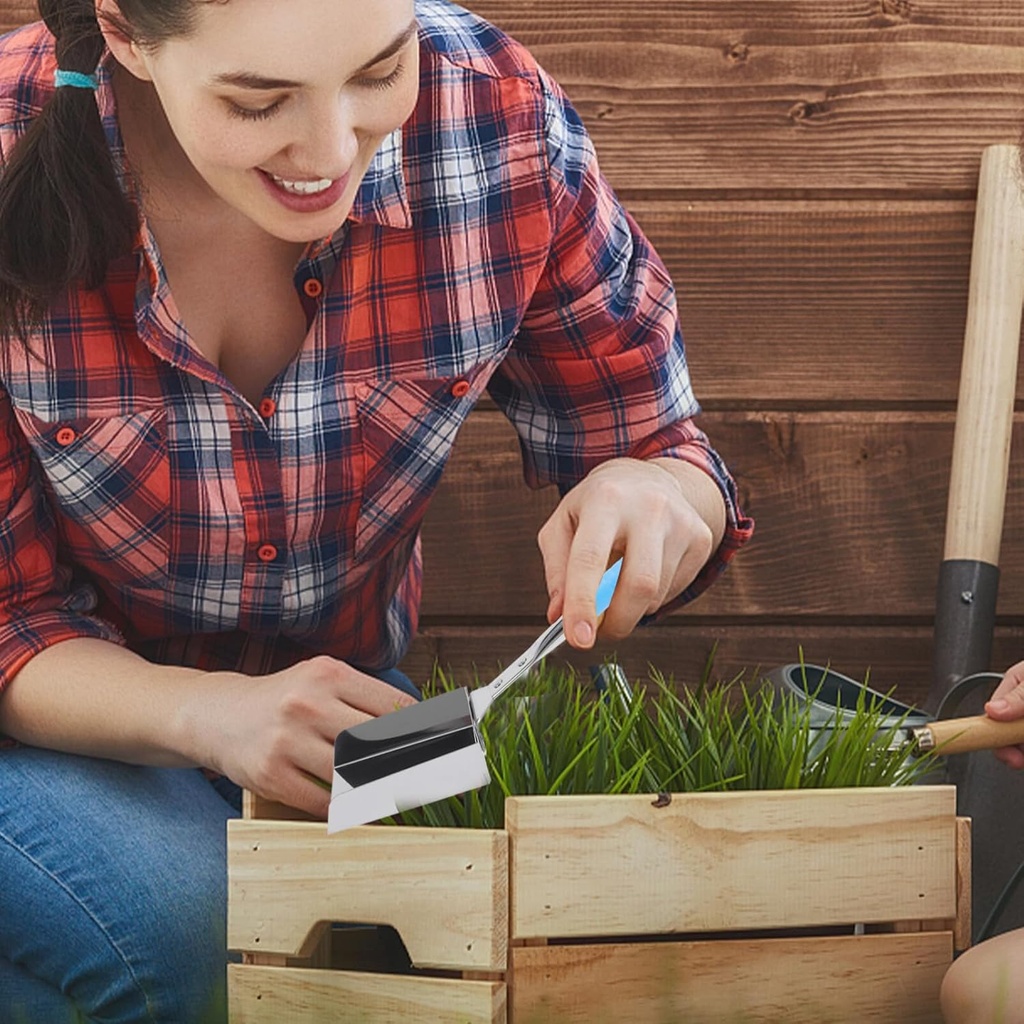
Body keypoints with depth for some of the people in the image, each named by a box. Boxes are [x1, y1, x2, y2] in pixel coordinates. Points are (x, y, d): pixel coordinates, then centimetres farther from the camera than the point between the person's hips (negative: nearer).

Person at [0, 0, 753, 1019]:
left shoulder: (497, 117, -19)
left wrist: (659, 496, -32)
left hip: (341, 690, 3)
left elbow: (651, 449, -6)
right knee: (187, 935, -32)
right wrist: (213, 714, -39)